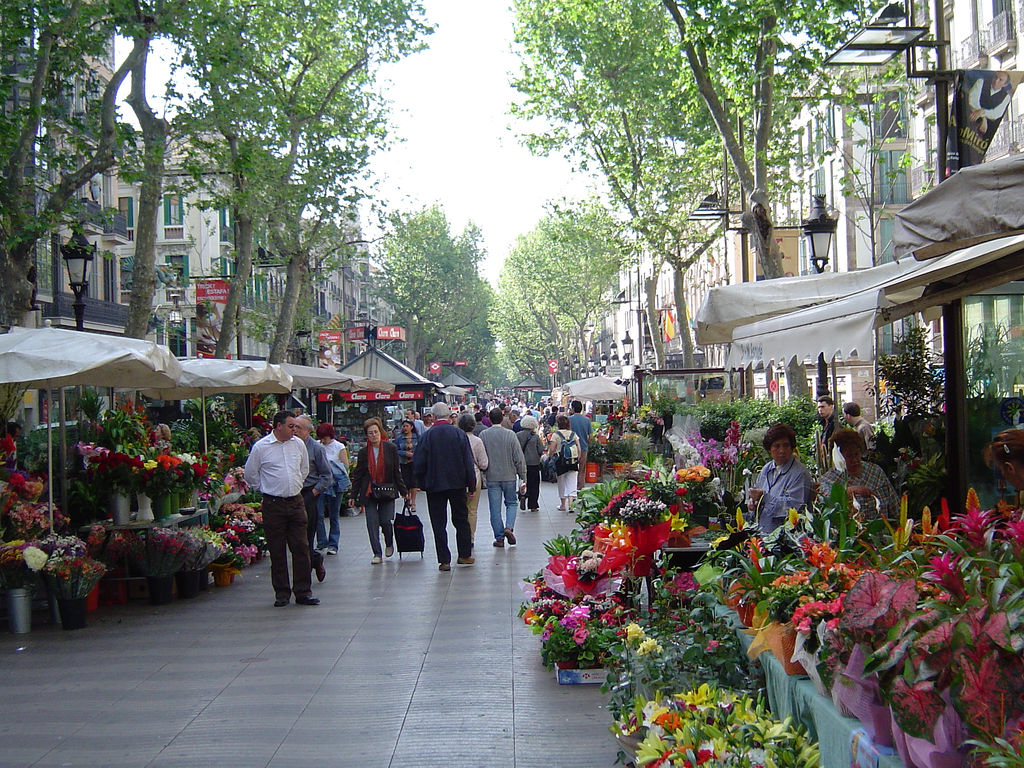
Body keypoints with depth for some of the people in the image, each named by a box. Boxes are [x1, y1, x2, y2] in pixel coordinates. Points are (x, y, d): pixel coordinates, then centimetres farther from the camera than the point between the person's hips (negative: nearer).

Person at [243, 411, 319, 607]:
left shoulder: (298, 444, 7)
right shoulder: (260, 447, -5)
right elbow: (250, 474, 5)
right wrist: (265, 489, 8)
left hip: (296, 502, 3)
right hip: (273, 505, -3)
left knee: (301, 548, 1)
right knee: (277, 551, 2)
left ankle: (303, 592, 6)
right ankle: (281, 593, 11)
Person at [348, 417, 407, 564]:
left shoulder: (391, 449, -1)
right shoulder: (363, 452, 2)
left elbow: (397, 472, 4)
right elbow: (357, 475, 6)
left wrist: (404, 491, 4)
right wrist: (353, 495, 4)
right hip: (369, 492, 1)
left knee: (385, 521, -4)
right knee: (372, 523, -3)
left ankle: (389, 544, 27)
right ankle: (377, 554, 5)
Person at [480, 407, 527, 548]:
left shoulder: (483, 435, -5)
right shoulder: (510, 434, -7)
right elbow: (519, 458, -6)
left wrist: (483, 474, 14)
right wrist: (523, 478, 1)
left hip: (492, 477, 0)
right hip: (509, 476, 0)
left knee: (495, 508, 6)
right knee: (511, 503, 16)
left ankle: (499, 538, 8)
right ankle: (509, 527, -5)